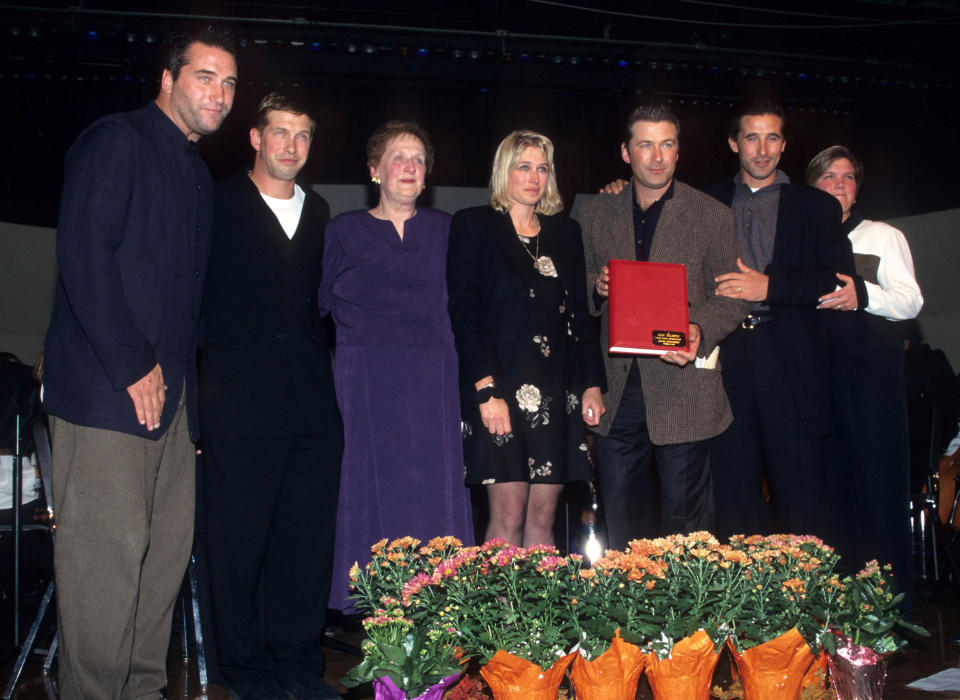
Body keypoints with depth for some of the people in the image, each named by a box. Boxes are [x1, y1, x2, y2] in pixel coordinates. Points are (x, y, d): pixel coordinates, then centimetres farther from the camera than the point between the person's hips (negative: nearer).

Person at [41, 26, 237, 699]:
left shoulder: (197, 172, 21)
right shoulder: (115, 142, -5)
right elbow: (84, 257, -15)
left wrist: (185, 373, 13)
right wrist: (133, 367, -15)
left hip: (171, 390, 9)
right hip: (108, 388, -8)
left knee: (168, 547, 9)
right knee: (108, 549, -6)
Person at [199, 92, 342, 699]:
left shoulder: (319, 212, 17)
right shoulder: (218, 204, 2)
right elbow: (193, 296, 0)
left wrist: (323, 368, 10)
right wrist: (206, 375, -6)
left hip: (314, 404, 4)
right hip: (240, 400, -4)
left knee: (309, 538, 6)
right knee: (239, 540, 3)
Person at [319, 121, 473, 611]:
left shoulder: (444, 229, 13)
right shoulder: (344, 231, 9)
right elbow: (320, 306, 10)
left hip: (432, 385, 2)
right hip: (367, 382, -1)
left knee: (434, 494, -1)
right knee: (373, 496, -2)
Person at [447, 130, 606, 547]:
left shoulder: (565, 232, 16)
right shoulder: (474, 226, 2)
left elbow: (580, 314, 16)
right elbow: (464, 313, -6)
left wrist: (592, 383, 7)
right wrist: (486, 390, -14)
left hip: (557, 394, 4)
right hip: (502, 389, -4)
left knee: (543, 517, 5)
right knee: (508, 516, -5)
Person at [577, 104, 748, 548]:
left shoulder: (713, 216, 3)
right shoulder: (594, 214, 11)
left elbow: (730, 299, 1)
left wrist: (698, 332, -19)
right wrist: (596, 287, -8)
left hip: (682, 388, -3)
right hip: (616, 390, 3)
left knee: (684, 519, 2)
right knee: (621, 523, 9)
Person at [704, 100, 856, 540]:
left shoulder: (817, 207, 12)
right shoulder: (708, 204, 17)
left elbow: (840, 281, 0)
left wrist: (769, 287, -9)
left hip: (793, 362, -1)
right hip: (728, 359, 1)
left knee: (799, 494, -2)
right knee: (733, 491, 1)